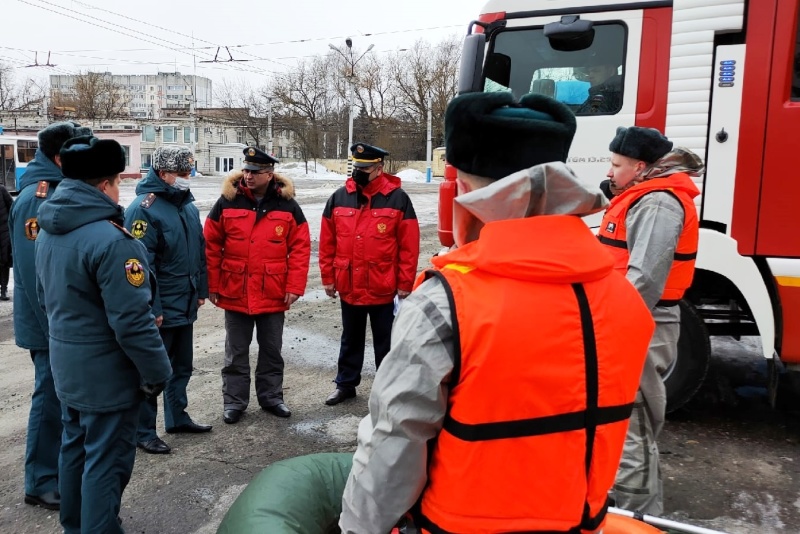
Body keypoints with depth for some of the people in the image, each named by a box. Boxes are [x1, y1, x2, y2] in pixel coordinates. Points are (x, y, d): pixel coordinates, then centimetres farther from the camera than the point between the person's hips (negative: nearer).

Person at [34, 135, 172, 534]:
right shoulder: (110, 239, -26)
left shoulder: (48, 232, 4)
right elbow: (132, 320, -26)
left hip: (65, 364, 9)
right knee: (106, 461, 5)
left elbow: (46, 296, 15)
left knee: (75, 448, 23)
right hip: (106, 370, -9)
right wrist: (156, 370, -16)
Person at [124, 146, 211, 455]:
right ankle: (144, 432, 17)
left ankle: (177, 418, 35)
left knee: (182, 366, 19)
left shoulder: (187, 205, 10)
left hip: (185, 305, 8)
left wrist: (201, 290, 15)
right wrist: (152, 309, -22)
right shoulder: (144, 208, -17)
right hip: (160, 310, -8)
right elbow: (142, 264, -21)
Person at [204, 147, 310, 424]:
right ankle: (234, 401, 25)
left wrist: (294, 287, -9)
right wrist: (212, 285, -2)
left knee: (271, 350, 14)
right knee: (236, 353, 12)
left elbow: (300, 248, -3)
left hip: (274, 295, 0)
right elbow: (211, 246, 0)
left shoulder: (287, 205, -2)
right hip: (235, 294, 0)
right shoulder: (227, 203, -2)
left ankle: (271, 396, 30)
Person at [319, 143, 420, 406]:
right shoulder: (339, 198, 2)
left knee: (385, 342, 12)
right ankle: (345, 384, 35)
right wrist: (328, 277, 5)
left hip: (384, 289, -3)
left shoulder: (397, 199, -8)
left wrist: (405, 284, -9)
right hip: (348, 287, 3)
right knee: (350, 339, 19)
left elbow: (409, 246, -8)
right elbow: (327, 242, 6)